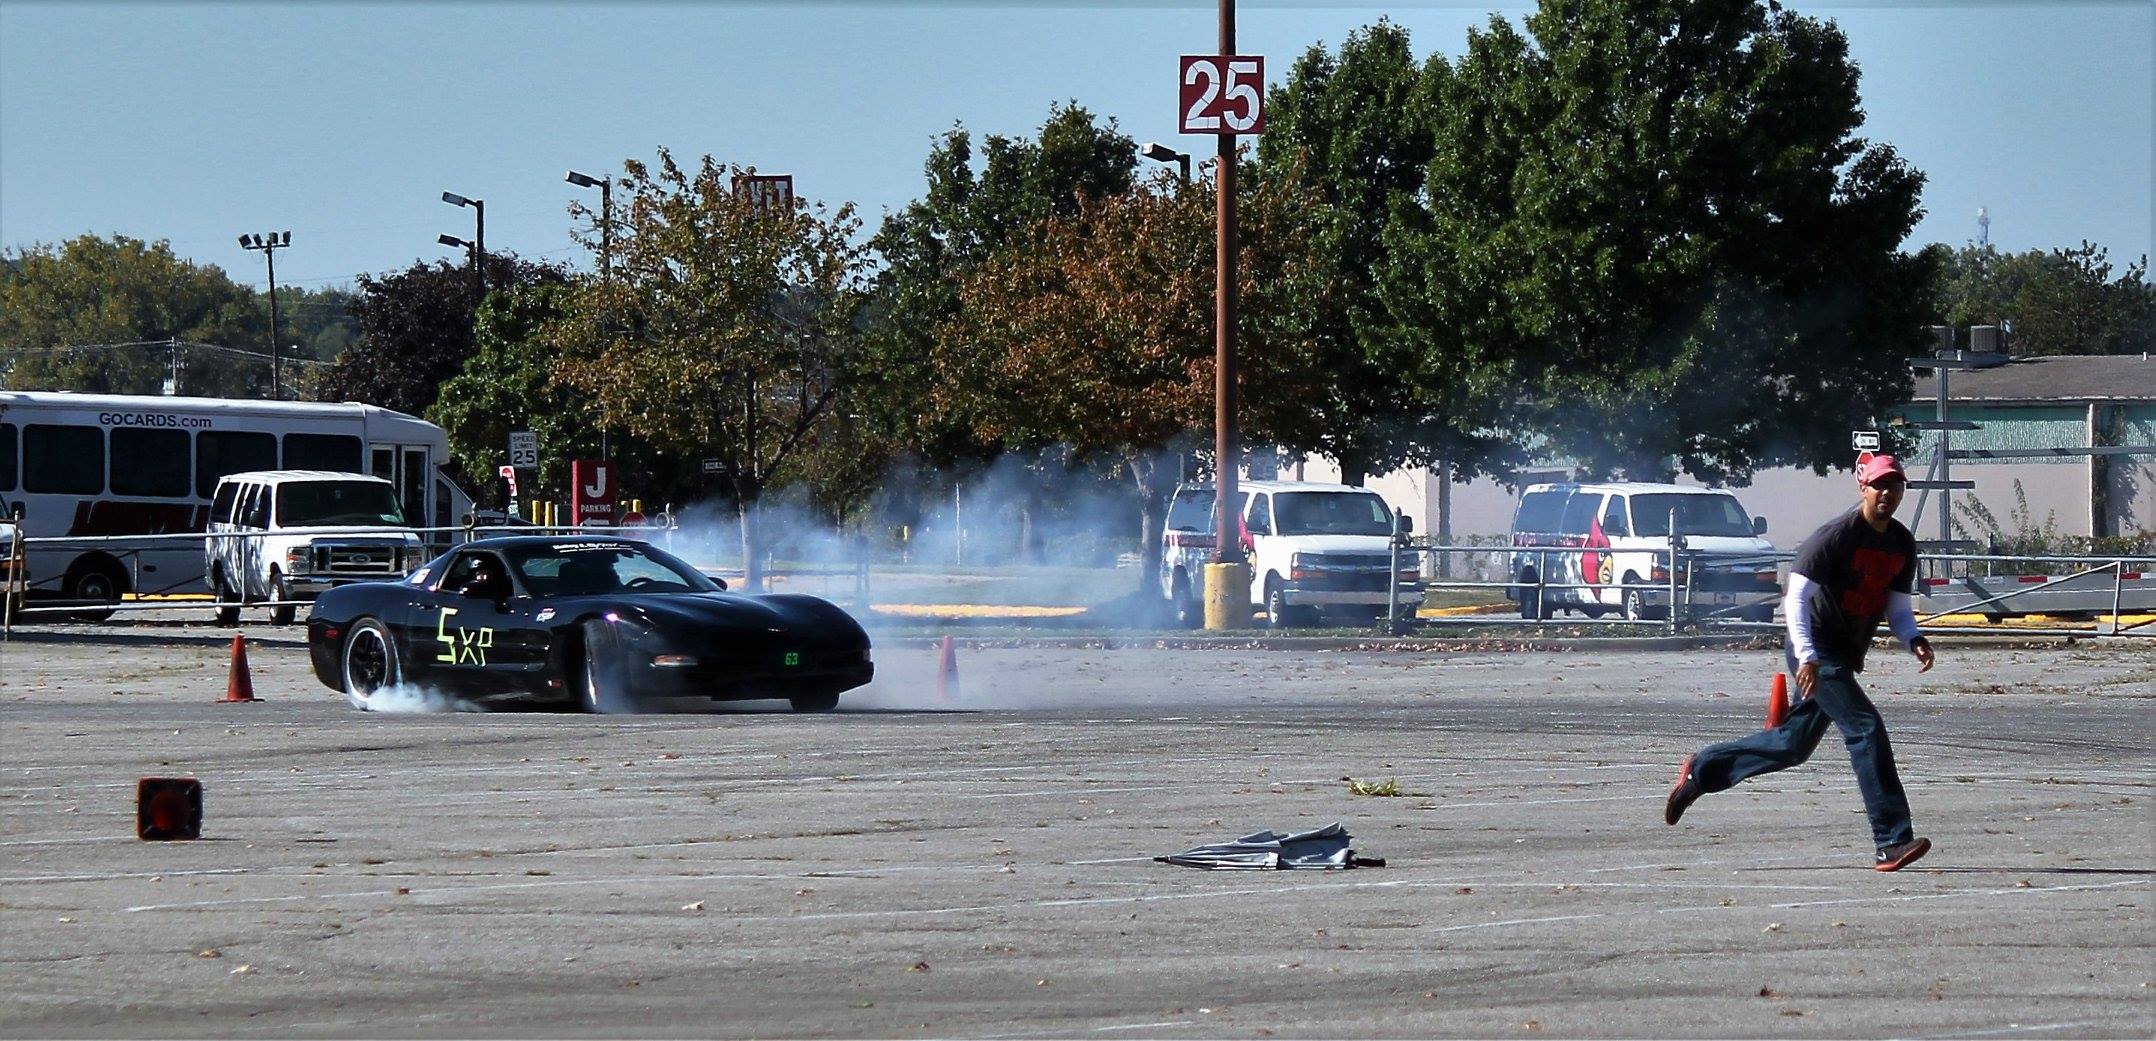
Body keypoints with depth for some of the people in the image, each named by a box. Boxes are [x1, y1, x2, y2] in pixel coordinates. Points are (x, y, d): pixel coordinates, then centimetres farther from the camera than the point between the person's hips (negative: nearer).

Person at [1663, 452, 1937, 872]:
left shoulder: (1902, 543, 8)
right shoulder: (1837, 535, -16)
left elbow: (1898, 607, 16)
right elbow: (1796, 596, -19)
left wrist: (1914, 640, -6)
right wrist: (1807, 656, -29)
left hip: (1846, 658, 9)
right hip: (1817, 652, -9)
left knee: (1794, 744, 15)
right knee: (1866, 728, -20)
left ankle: (1701, 769, 33)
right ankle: (1892, 842, -23)